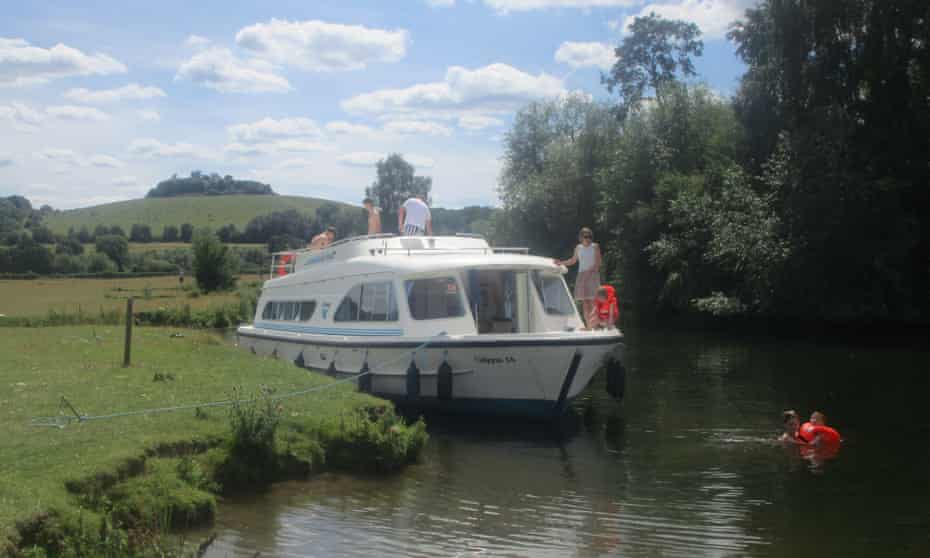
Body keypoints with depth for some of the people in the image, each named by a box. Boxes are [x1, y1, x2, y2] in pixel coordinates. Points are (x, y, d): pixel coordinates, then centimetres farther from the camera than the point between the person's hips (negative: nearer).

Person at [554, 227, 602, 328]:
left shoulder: (595, 247, 0)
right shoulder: (578, 248, 12)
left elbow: (598, 263, -6)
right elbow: (573, 260, 24)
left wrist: (590, 271, -19)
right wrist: (561, 263, 15)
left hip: (593, 275, -4)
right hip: (581, 276, 4)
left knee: (592, 300, -13)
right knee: (584, 301, 0)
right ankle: (588, 325, 3)